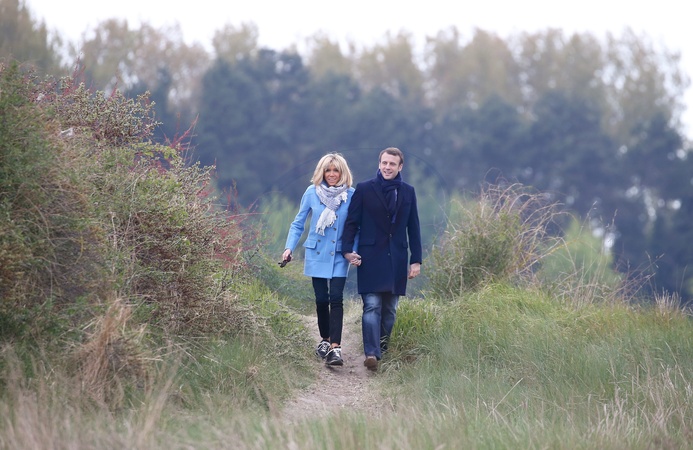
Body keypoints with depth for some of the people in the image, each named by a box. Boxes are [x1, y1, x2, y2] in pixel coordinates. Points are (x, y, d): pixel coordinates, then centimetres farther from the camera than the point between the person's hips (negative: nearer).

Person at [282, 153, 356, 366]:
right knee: (321, 299, 6)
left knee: (336, 298, -13)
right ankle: (325, 339, 27)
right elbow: (298, 223, 7)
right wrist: (289, 248, -3)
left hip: (339, 256, -2)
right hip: (316, 254, 2)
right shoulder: (312, 193, -1)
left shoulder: (351, 195, -4)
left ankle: (335, 348, -18)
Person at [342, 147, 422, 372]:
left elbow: (413, 228, 12)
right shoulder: (364, 190, 2)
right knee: (372, 306, -13)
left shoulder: (408, 192, 10)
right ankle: (371, 353, -20)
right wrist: (348, 249, -12)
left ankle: (382, 351, 16)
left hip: (397, 259, 3)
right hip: (370, 258, -3)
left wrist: (416, 260, 7)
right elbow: (352, 222, 2)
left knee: (389, 310, 7)